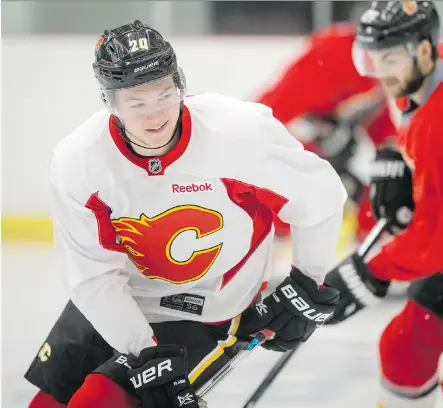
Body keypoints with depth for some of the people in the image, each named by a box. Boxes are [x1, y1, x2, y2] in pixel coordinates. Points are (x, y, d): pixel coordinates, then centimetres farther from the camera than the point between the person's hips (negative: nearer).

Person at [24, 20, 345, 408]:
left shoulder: (240, 132, -26)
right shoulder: (77, 163, -19)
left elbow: (320, 195, -11)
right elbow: (95, 276, -14)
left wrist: (307, 285, -3)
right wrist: (144, 353, -22)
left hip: (207, 316, -4)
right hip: (116, 306, 4)